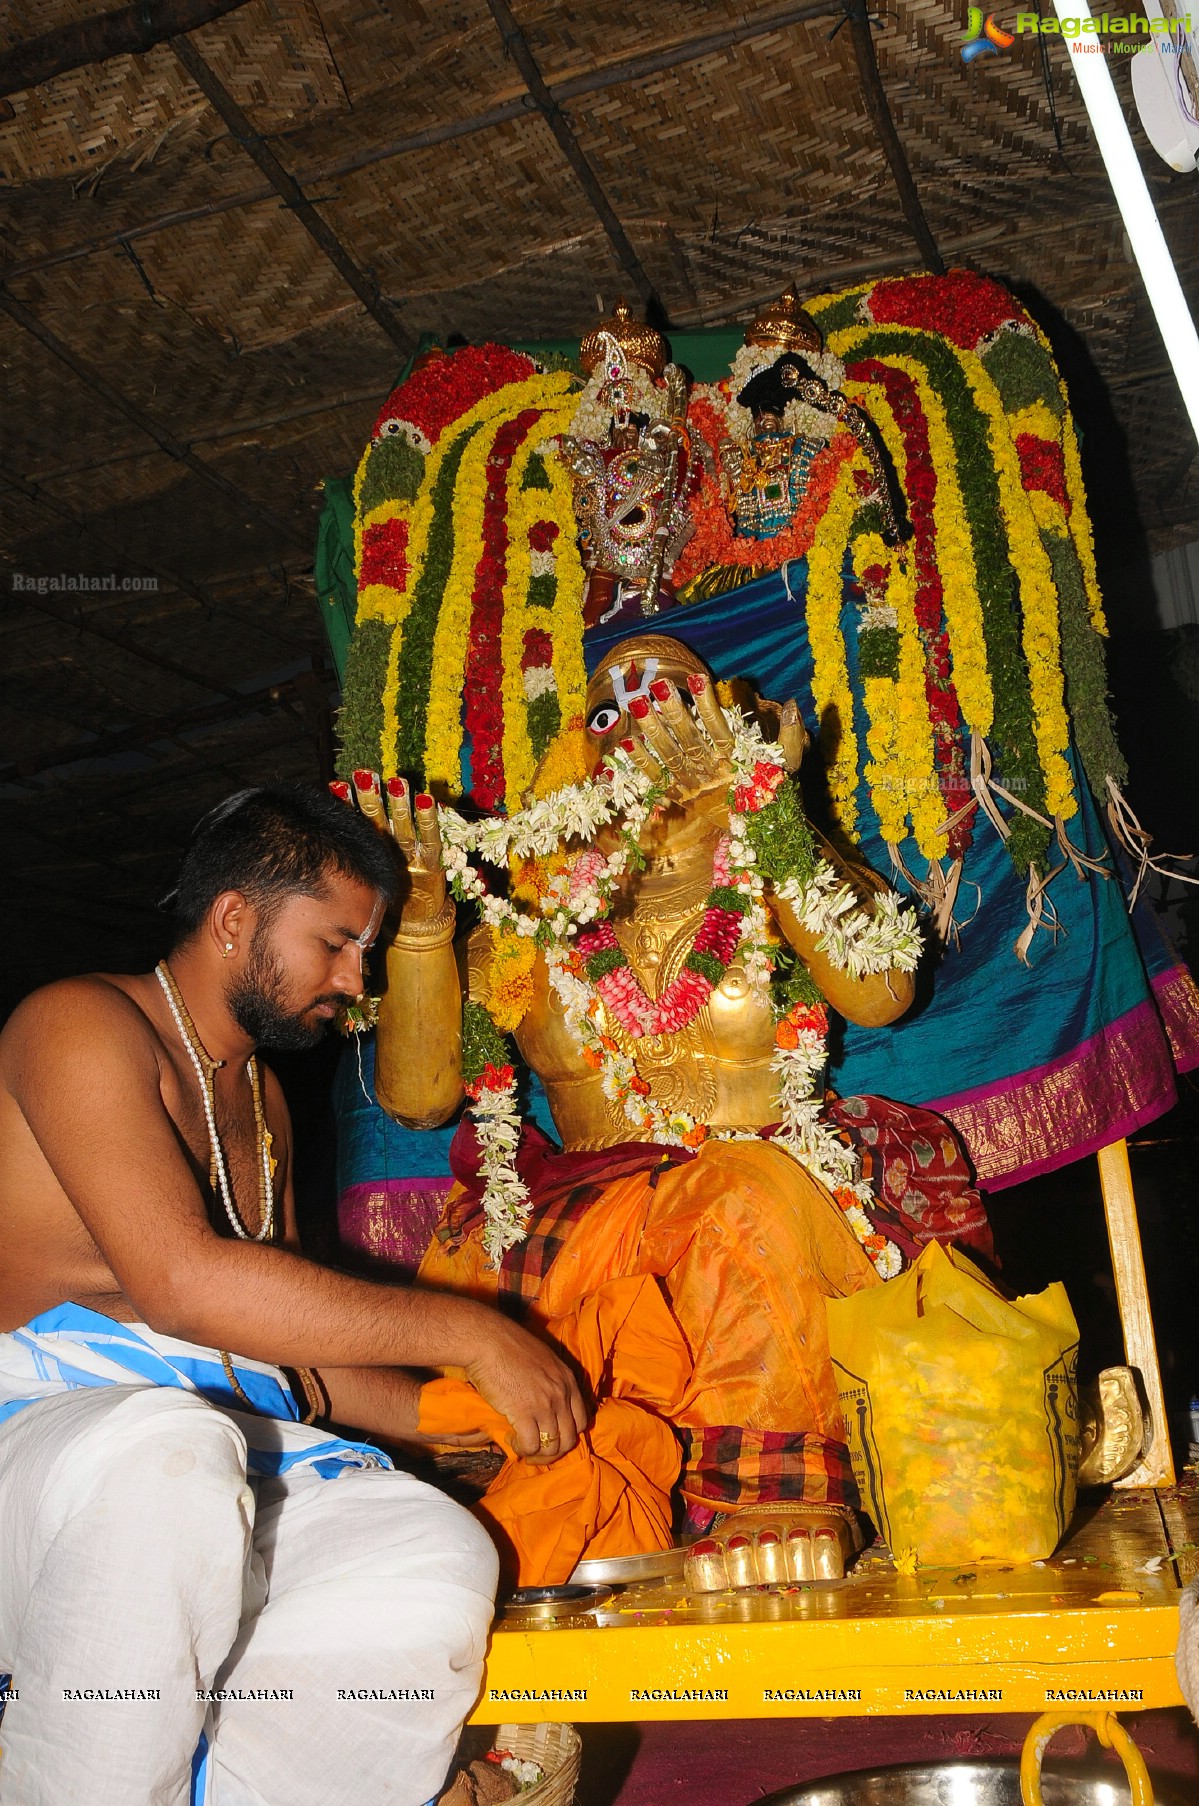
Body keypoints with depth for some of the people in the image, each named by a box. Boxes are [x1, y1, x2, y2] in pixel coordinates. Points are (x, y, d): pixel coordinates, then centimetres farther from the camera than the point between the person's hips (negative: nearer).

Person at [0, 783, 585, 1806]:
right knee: (167, 1450, -40)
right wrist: (469, 1335, -17)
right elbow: (180, 1283, -20)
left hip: (230, 1448, 6)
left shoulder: (260, 1093, 22)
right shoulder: (82, 1026, -5)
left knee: (440, 1559, -23)